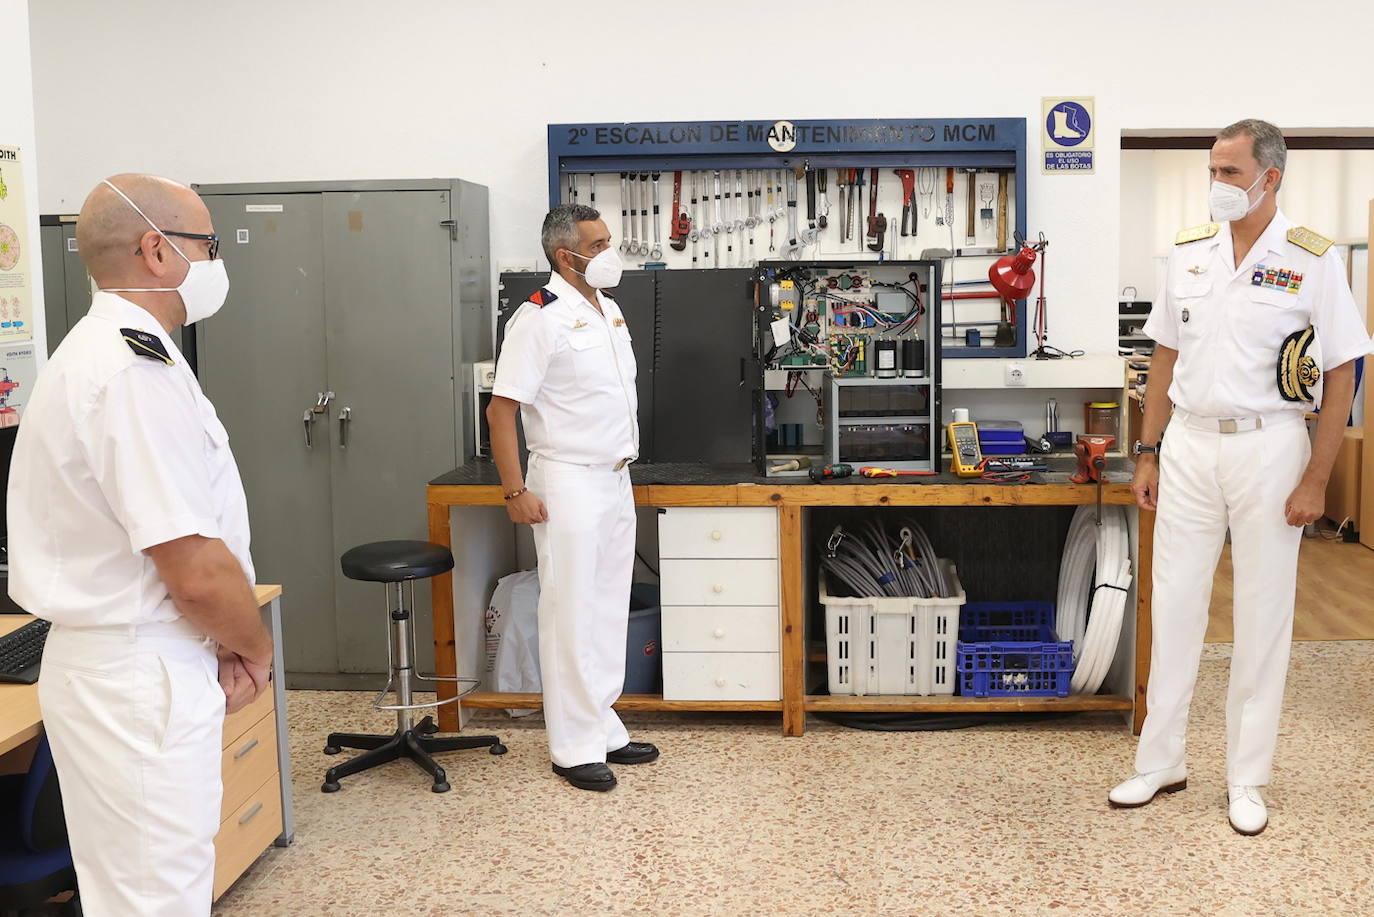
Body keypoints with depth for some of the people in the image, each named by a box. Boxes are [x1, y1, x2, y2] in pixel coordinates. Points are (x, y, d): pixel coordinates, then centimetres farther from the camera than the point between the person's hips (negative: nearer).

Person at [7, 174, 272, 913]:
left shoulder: (102, 350, 11)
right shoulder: (135, 373, -22)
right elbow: (198, 570, -24)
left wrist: (223, 647, 5)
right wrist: (254, 647, -5)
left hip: (121, 663, 10)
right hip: (141, 678, -10)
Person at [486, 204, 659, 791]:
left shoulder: (611, 311, 12)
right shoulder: (540, 319, -14)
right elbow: (502, 408, -16)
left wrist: (625, 461, 17)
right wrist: (515, 492, -19)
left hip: (615, 480, 9)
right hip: (568, 484, -8)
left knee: (609, 611, 14)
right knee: (572, 616, -2)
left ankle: (604, 730, 26)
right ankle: (575, 749, 8)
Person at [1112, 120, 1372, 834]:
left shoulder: (1312, 261, -7)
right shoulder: (1189, 251, 5)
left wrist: (1315, 481, -11)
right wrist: (1148, 453, 7)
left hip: (1267, 446, -3)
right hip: (1189, 443, 4)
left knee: (1262, 614, 6)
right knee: (1173, 606, 8)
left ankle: (1247, 779, 20)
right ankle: (1160, 761, 21)